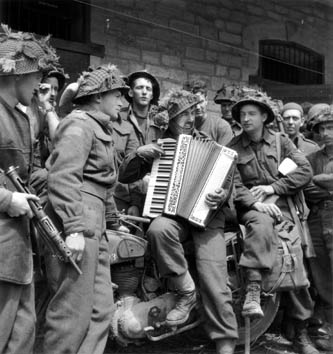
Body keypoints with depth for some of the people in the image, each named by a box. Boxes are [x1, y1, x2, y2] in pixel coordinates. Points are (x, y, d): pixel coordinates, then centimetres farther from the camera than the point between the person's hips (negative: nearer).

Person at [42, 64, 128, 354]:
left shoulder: (100, 128, 22)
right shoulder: (79, 126, -8)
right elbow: (62, 178, -19)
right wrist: (74, 229, -25)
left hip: (94, 224, 10)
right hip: (79, 222, -10)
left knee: (100, 307, 9)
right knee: (75, 307, -7)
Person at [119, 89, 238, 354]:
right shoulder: (158, 144, 13)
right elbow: (123, 176, 12)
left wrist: (222, 196, -16)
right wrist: (140, 154, -7)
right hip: (172, 214, 1)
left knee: (213, 275, -20)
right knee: (158, 229, -36)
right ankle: (186, 291, -18)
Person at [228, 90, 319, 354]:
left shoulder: (281, 141, 12)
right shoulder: (233, 148, 7)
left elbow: (305, 171, 3)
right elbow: (233, 184, -2)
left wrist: (273, 187, -7)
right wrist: (255, 203, -18)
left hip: (281, 204, 2)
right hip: (251, 207, -1)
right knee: (261, 223, -38)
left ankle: (301, 332, -4)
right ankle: (253, 289, -44)